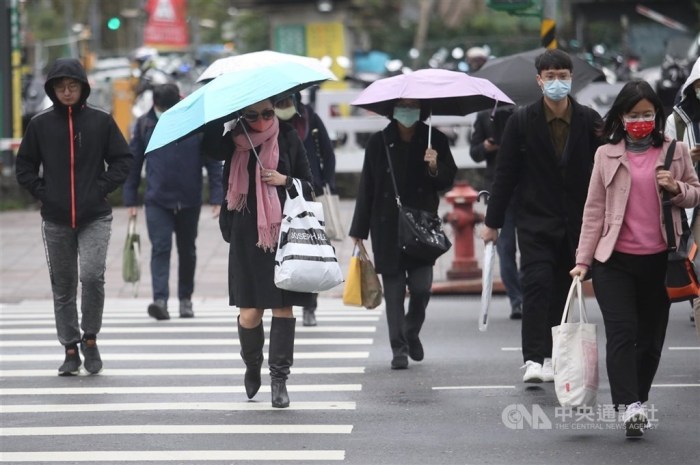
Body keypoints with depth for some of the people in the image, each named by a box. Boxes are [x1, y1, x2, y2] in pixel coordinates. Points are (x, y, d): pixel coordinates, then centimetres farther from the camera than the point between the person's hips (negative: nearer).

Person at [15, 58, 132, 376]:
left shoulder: (101, 121, 1)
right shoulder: (40, 124, 4)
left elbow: (122, 160, 6)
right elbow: (24, 166, 10)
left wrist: (102, 188, -5)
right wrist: (41, 192, -2)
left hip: (95, 218, -2)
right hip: (56, 220, 2)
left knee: (92, 276, -18)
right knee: (63, 288, 7)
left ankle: (90, 338, 1)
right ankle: (70, 350, 17)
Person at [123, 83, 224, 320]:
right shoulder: (144, 125, -1)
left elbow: (213, 163, -2)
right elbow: (133, 164, 5)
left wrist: (216, 198, -7)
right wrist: (131, 200, 2)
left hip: (189, 201, 1)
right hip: (157, 201, -1)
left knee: (187, 251, 12)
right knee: (160, 248, -13)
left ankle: (185, 299, 27)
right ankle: (160, 300, -21)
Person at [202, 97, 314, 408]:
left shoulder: (288, 138, 6)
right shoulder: (235, 141, 4)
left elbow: (308, 184, 10)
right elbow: (209, 147, -17)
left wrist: (285, 180, -7)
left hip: (284, 231, 0)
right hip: (247, 234, 0)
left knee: (283, 306, -3)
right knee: (249, 312, -2)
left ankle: (279, 377, 5)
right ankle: (252, 364, 26)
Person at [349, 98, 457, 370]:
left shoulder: (434, 140, 3)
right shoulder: (379, 143, 2)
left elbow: (448, 181, 9)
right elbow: (366, 188, 4)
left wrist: (435, 168, -13)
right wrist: (359, 231, 3)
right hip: (387, 227, 0)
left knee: (421, 286, -7)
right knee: (394, 289, 0)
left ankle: (412, 332, 21)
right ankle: (399, 349, 6)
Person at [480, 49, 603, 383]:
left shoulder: (589, 121, 2)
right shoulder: (522, 121, -2)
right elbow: (505, 174, 1)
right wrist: (492, 221, 1)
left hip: (575, 222, 2)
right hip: (535, 221, -2)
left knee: (563, 291, 7)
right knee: (537, 284, -14)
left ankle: (552, 358, 17)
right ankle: (533, 359, -18)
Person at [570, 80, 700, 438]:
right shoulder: (607, 155, 6)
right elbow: (594, 209, 7)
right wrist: (583, 260, 2)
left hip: (659, 260, 1)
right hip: (614, 260, -1)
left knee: (651, 337, 8)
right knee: (622, 331, -13)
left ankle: (638, 403, 22)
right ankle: (629, 406, -20)